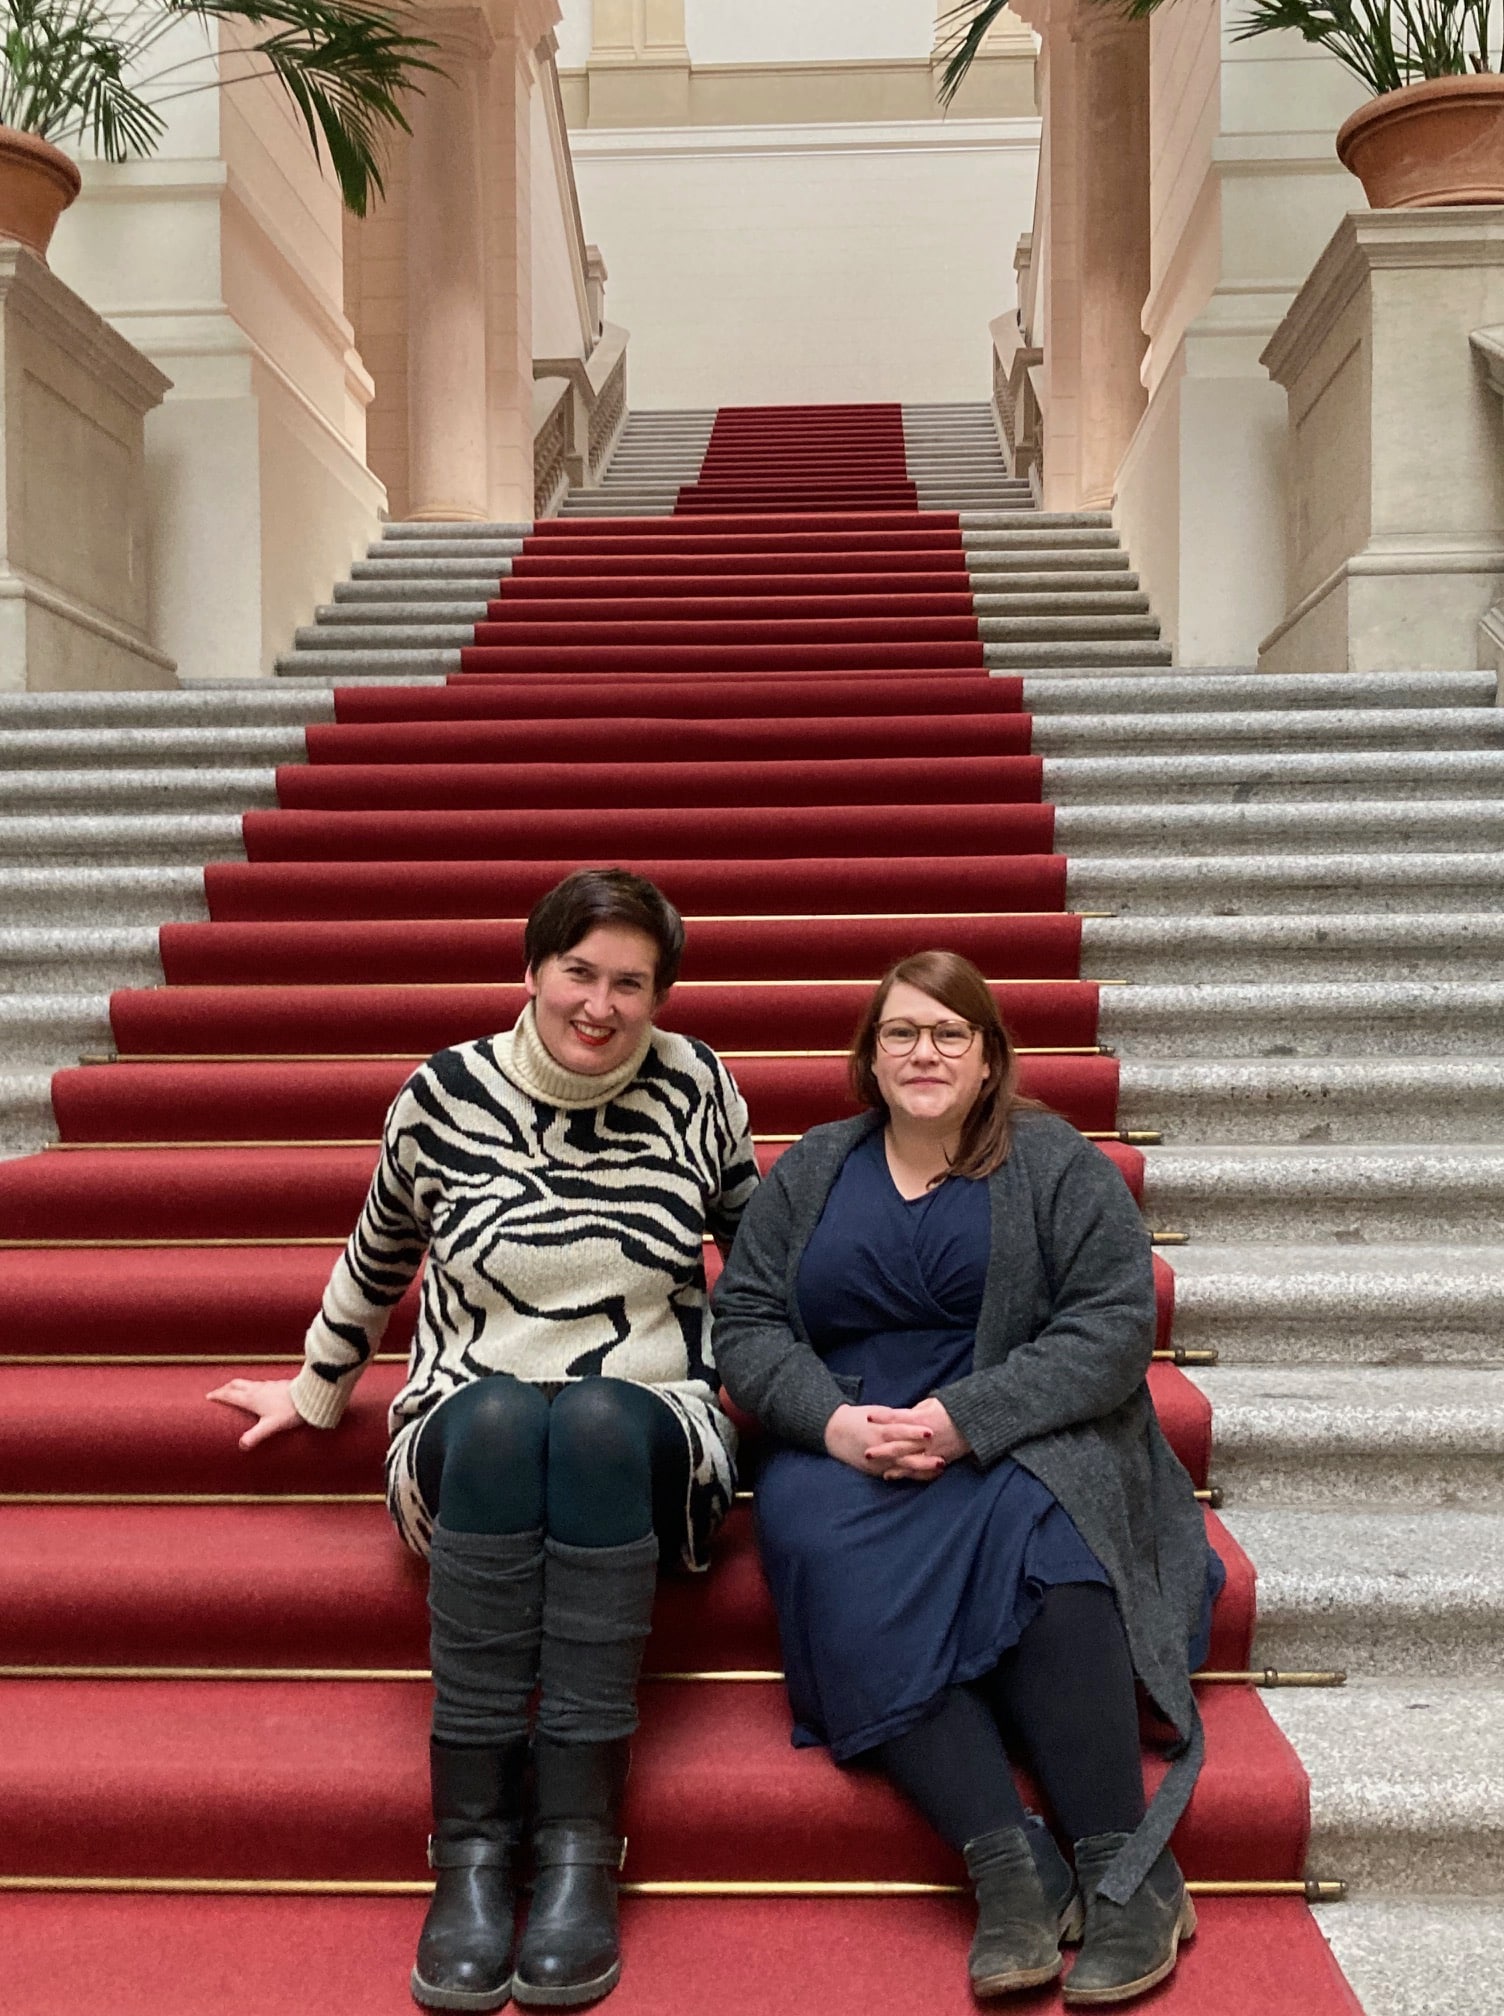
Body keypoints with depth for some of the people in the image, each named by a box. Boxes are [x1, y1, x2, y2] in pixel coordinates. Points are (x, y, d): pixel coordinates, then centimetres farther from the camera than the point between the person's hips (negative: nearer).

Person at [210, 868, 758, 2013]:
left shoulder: (693, 1086, 1)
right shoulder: (443, 1096, 0)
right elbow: (379, 1257, 17)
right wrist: (318, 1390, 29)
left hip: (653, 1446, 0)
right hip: (469, 1447, 0)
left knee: (598, 1419, -36)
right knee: (500, 1415, -36)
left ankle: (582, 1844, -34)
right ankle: (471, 1844, -32)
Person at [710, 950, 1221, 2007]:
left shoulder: (1057, 1165, 6)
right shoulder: (811, 1173, 15)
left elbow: (1114, 1327, -5)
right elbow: (745, 1323, 9)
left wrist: (964, 1420, -17)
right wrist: (832, 1420, -12)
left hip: (1025, 1442, -2)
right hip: (846, 1449, 2)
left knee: (1037, 1539, -35)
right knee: (823, 1553, -30)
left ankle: (1130, 1871, -24)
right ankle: (1011, 1866, -29)